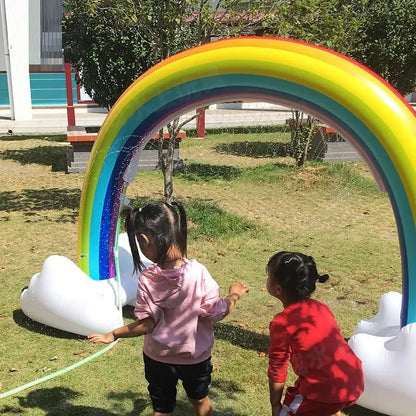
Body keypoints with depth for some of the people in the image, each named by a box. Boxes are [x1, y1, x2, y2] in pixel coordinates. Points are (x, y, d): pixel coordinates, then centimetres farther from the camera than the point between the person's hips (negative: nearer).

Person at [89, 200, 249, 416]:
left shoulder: (148, 278, -24)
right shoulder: (198, 272, -24)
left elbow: (147, 324, -19)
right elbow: (216, 313, -16)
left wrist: (113, 335, -3)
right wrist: (234, 295, 3)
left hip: (158, 357, 0)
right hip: (196, 355, 1)